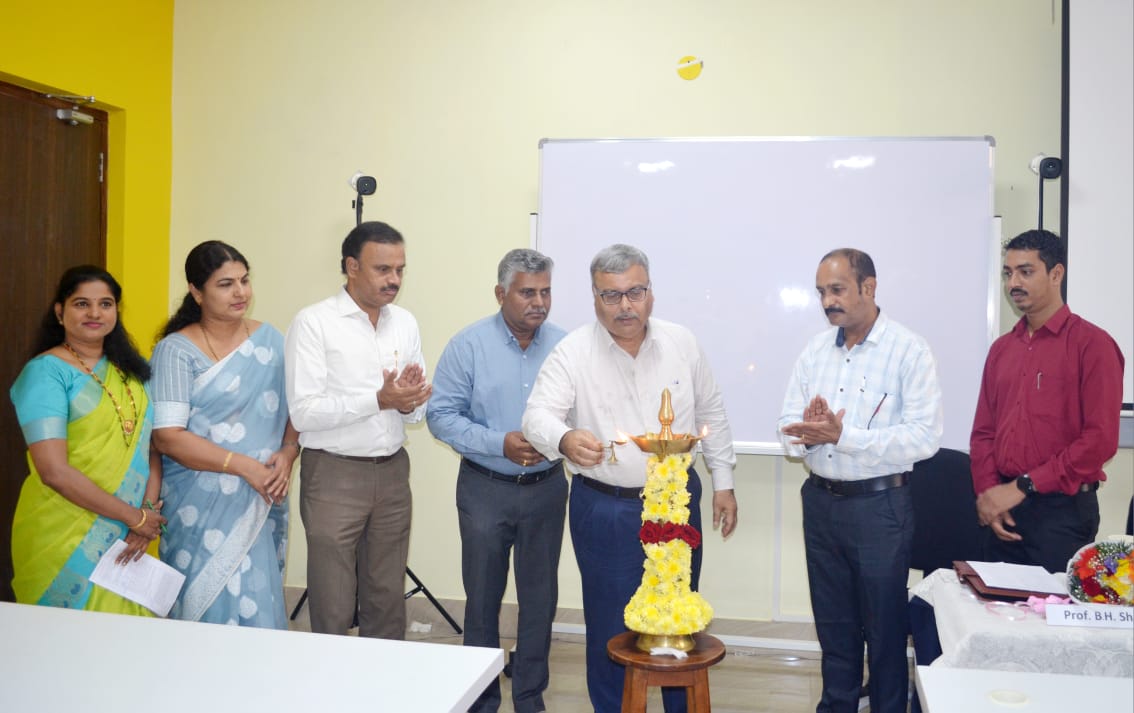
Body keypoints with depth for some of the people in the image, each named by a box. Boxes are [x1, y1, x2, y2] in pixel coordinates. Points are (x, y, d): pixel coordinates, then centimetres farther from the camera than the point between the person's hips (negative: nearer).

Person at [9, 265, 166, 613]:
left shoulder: (130, 368, 8)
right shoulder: (46, 371, -11)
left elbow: (151, 444, 6)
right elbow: (54, 471, -19)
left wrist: (149, 509, -11)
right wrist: (134, 516, -14)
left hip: (123, 538, 6)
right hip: (64, 540, -5)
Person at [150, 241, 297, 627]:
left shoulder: (270, 339, 7)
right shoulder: (176, 350, -6)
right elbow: (168, 436, -13)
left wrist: (288, 453, -9)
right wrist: (245, 466, -17)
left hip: (263, 503, 4)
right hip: (203, 507, -3)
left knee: (259, 604, 9)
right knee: (212, 607, 1)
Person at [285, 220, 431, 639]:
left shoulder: (405, 323, 9)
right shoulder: (313, 323, -8)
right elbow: (303, 412, -15)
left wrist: (409, 402, -11)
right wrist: (379, 400, -22)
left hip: (392, 472, 5)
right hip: (334, 474, -5)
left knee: (388, 600, 12)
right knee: (332, 610, 3)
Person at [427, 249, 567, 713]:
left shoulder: (564, 346, -2)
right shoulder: (469, 345, -8)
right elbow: (441, 415, -9)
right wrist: (500, 443, -18)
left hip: (547, 488, 2)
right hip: (486, 489, -2)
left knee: (540, 598, 12)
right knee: (483, 598, 12)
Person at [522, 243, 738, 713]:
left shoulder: (682, 343, 0)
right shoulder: (572, 352, -9)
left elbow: (711, 415, 9)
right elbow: (538, 415, -19)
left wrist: (723, 482, 8)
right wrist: (564, 438, -41)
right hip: (605, 510, -3)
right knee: (611, 624, 8)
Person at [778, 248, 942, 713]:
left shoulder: (909, 351, -11)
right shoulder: (815, 349, 6)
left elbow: (924, 437, -19)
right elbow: (789, 430, 4)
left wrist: (842, 435, -25)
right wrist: (808, 430, -20)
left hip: (879, 505, -5)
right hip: (820, 501, 5)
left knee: (884, 625, 10)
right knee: (832, 620, 18)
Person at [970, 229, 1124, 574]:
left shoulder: (1093, 344, -6)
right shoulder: (1001, 349, 12)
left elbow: (1100, 439, -14)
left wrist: (1022, 486, -14)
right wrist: (987, 492, -4)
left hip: (1063, 510, -5)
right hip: (1004, 512, 6)